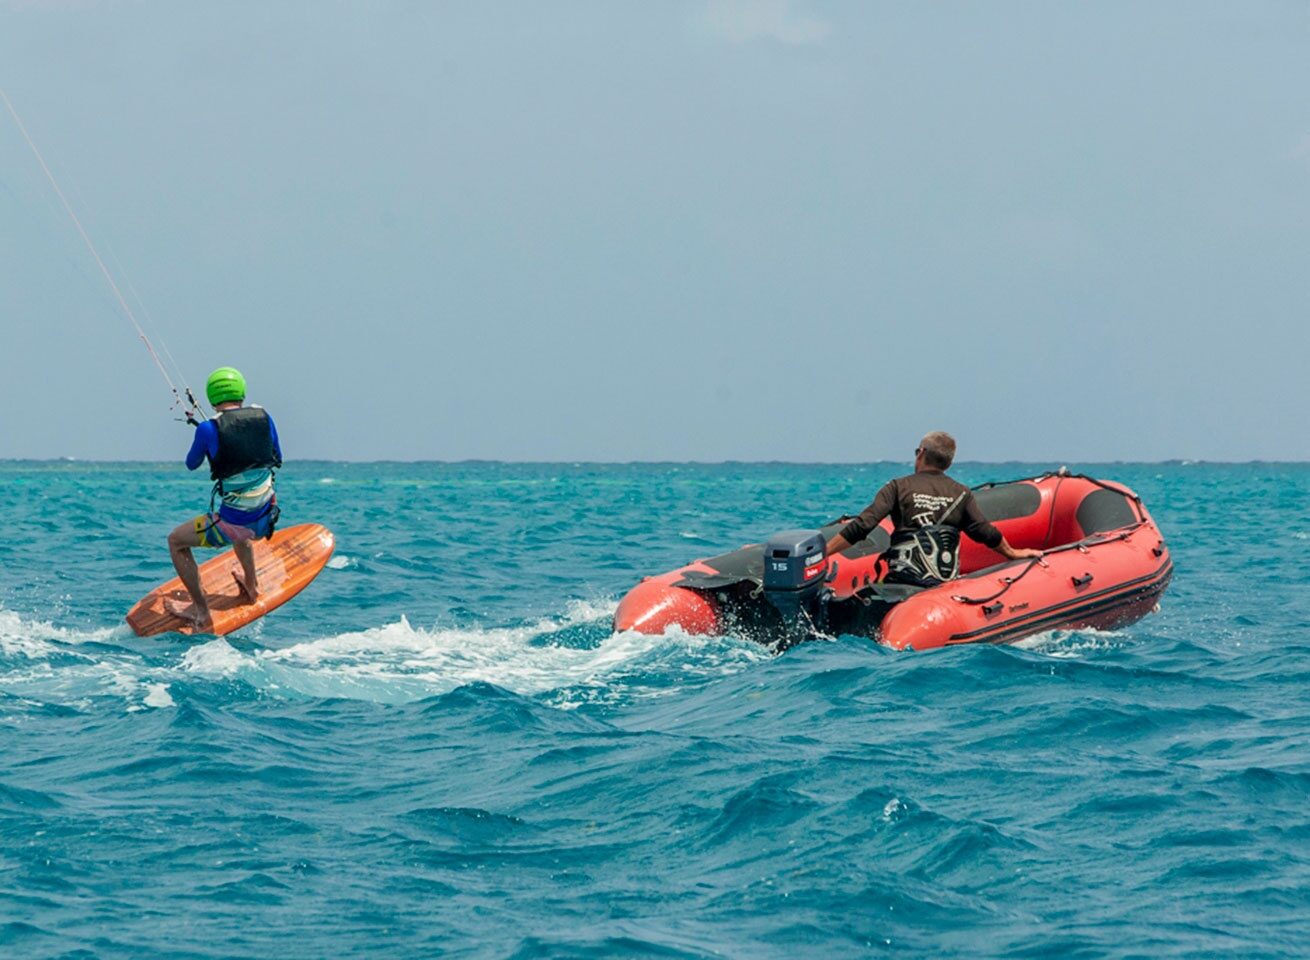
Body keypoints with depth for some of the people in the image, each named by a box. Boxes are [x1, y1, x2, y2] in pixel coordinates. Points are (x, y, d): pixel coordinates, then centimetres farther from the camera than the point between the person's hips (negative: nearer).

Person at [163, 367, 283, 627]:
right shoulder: (263, 417, -2)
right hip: (266, 522, 5)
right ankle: (251, 586, 56)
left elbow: (191, 464, 7)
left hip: (233, 526, -5)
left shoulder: (209, 429, -13)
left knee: (176, 541, 19)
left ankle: (200, 611, 22)